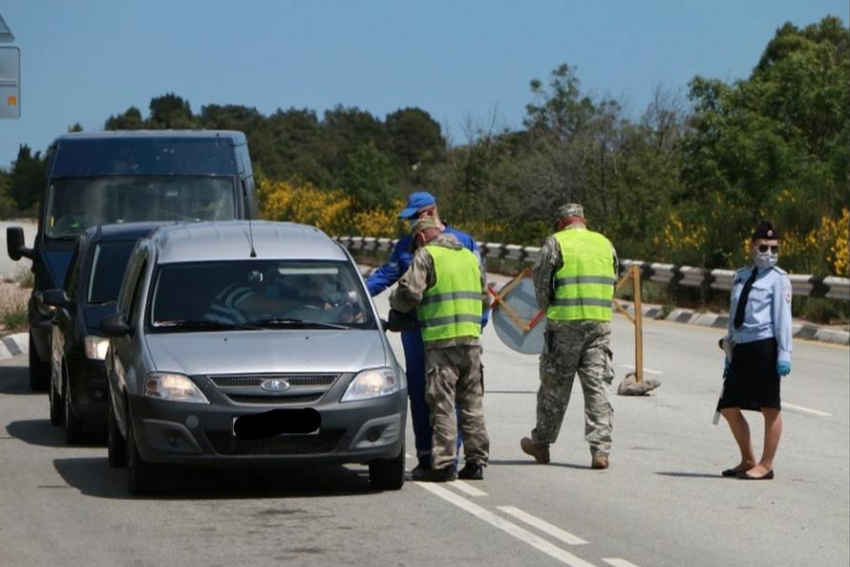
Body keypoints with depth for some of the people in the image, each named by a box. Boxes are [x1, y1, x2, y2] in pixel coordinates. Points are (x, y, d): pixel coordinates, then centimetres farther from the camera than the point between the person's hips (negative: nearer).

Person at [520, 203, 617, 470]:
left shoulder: (556, 243, -3)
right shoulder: (605, 243, 12)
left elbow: (541, 282, -2)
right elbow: (612, 282, 14)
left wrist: (548, 308, 15)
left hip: (565, 321, -3)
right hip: (600, 321, 3)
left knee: (555, 385, 8)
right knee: (597, 385, 2)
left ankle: (541, 443, 21)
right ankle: (600, 449, -6)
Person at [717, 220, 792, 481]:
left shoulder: (777, 278, -3)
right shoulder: (741, 276, 16)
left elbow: (783, 318, -8)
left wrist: (784, 354, -15)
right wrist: (729, 352, 19)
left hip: (764, 346, -8)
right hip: (741, 347, 8)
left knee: (769, 407, 0)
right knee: (729, 407, 11)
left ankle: (766, 465, 7)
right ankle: (747, 461, 25)